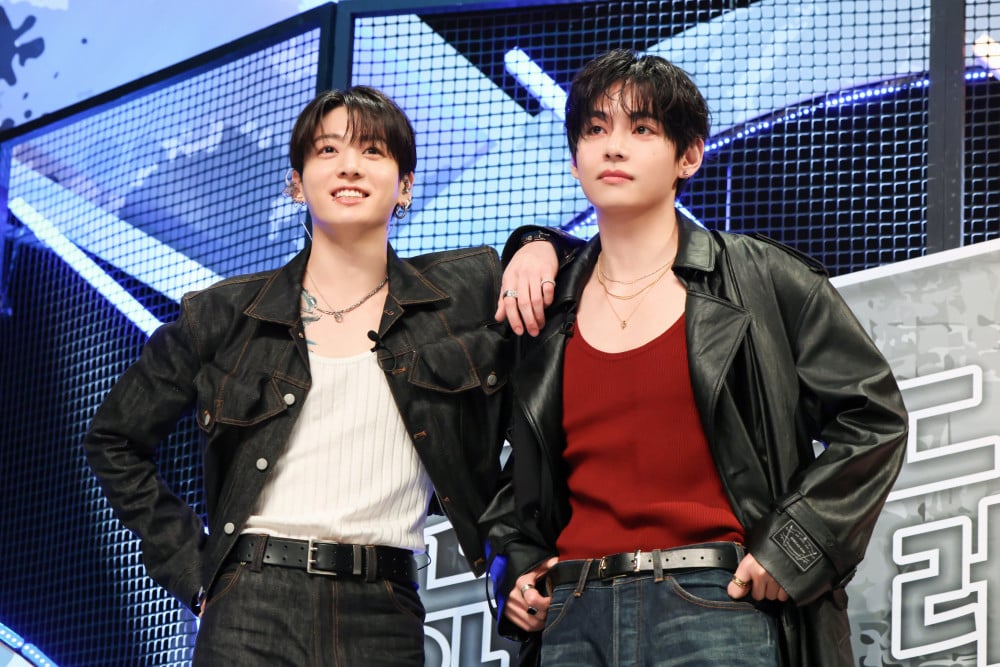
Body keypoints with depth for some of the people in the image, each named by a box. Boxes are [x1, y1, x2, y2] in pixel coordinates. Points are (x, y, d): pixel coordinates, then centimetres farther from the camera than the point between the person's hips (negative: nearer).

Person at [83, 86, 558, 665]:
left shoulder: (464, 296, 8)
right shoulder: (229, 314, 8)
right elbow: (116, 440, 16)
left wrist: (536, 250, -1)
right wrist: (187, 558, 8)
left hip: (387, 618, 1)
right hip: (253, 612, 0)